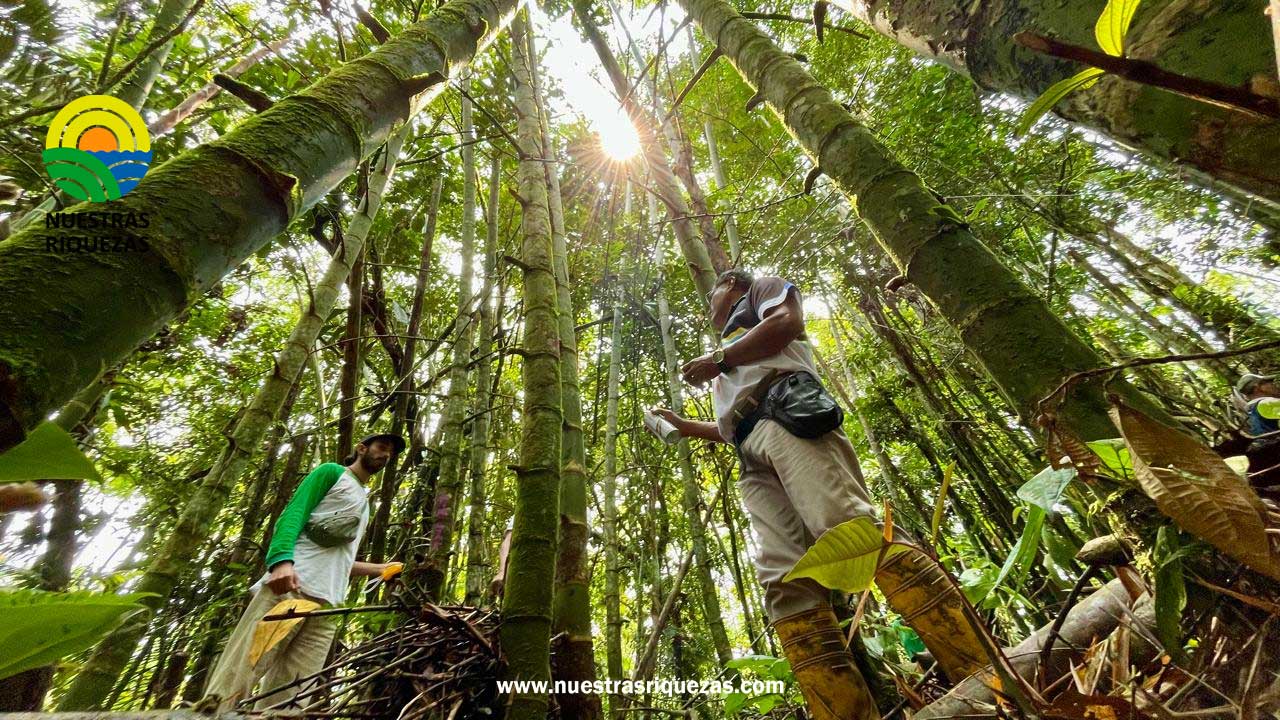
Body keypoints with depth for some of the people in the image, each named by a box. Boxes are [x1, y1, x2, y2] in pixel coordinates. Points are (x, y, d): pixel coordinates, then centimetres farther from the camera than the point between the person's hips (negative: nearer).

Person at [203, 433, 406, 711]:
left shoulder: (364, 504, 31)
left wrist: (380, 569, 24)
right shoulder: (332, 472, 11)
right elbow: (293, 513, -6)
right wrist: (282, 560, -23)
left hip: (327, 604, 6)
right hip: (291, 584, -6)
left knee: (286, 700, -2)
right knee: (233, 683, -13)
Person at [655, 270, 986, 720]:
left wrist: (718, 359, 5)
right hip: (751, 459, 7)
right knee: (784, 578, -12)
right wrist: (682, 426, 43)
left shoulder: (761, 288, 28)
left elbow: (786, 322, 2)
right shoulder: (728, 358, 43)